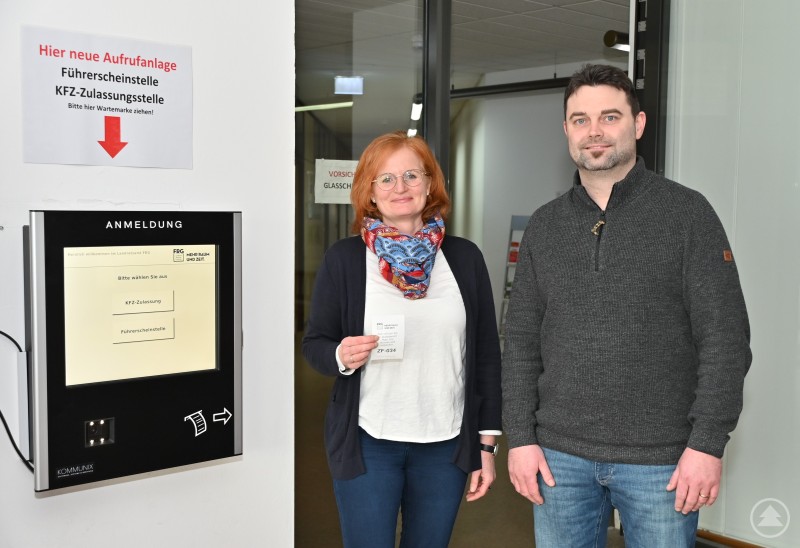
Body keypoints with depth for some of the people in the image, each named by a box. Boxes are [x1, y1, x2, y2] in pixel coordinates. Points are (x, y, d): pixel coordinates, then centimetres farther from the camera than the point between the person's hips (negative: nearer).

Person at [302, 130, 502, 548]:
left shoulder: (465, 258, 3)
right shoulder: (344, 258, -2)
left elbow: (487, 354, 6)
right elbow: (314, 344, 3)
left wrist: (487, 443, 4)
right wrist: (341, 357, -20)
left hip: (447, 446, 2)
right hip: (368, 444, -2)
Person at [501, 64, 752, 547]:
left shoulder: (687, 213, -4)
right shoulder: (544, 226, 6)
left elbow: (725, 337, -7)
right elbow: (522, 341, 6)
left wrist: (708, 444, -12)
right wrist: (520, 437, 0)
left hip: (661, 457, -3)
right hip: (560, 453, 3)